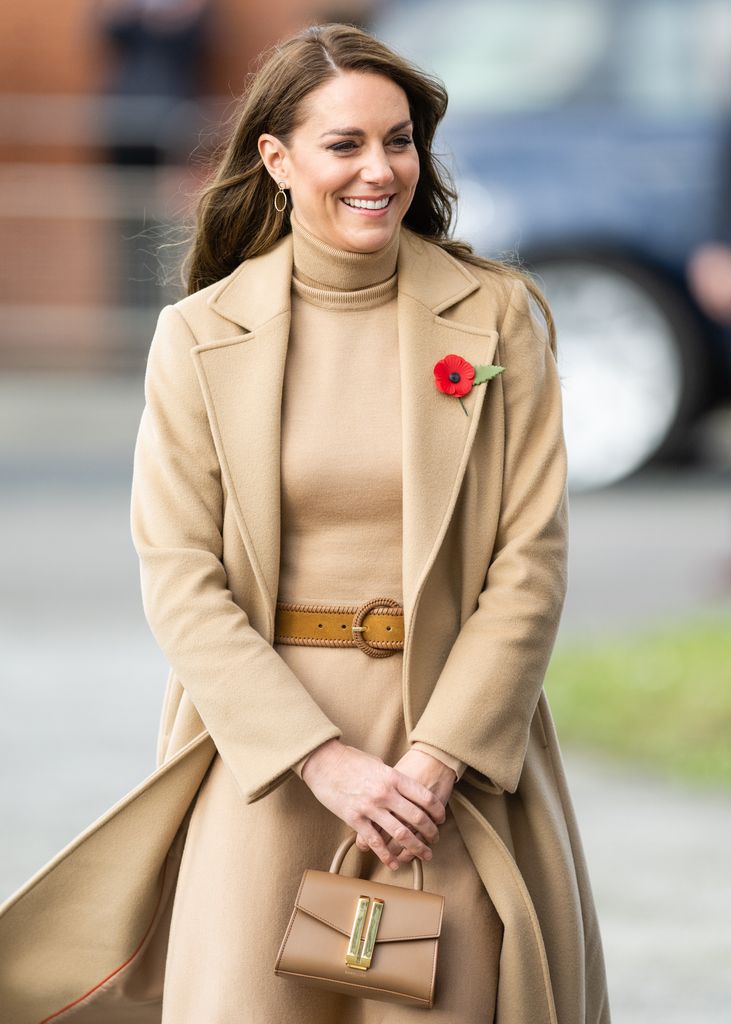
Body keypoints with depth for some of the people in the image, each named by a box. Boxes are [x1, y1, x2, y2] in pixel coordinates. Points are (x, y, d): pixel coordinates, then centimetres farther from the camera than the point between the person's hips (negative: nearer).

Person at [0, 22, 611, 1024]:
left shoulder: (497, 318, 1)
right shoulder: (200, 338, 0)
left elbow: (531, 560, -2)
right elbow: (179, 578, -4)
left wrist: (438, 756, -11)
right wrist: (323, 757, -13)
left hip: (456, 733, 0)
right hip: (264, 742, 0)